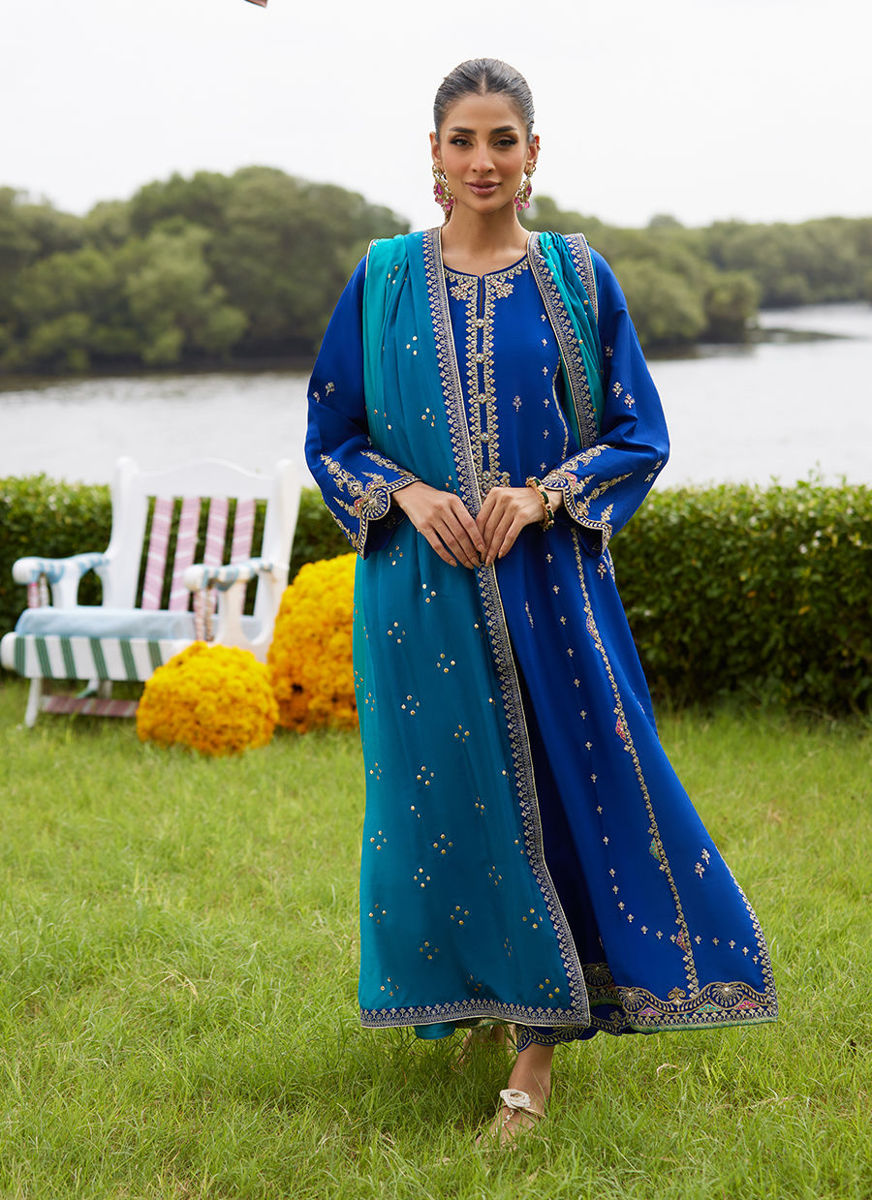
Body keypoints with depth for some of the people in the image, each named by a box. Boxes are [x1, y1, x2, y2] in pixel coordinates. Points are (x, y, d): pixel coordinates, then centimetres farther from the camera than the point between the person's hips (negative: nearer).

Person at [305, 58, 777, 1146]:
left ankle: (536, 1038, 6)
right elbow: (331, 434, 8)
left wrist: (545, 494, -13)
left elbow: (639, 434, 4)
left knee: (561, 784, -4)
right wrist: (408, 494, -10)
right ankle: (471, 999, 28)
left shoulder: (577, 277, 3)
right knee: (441, 793, 7)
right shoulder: (383, 278, 5)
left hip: (549, 582, -1)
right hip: (422, 588, 1)